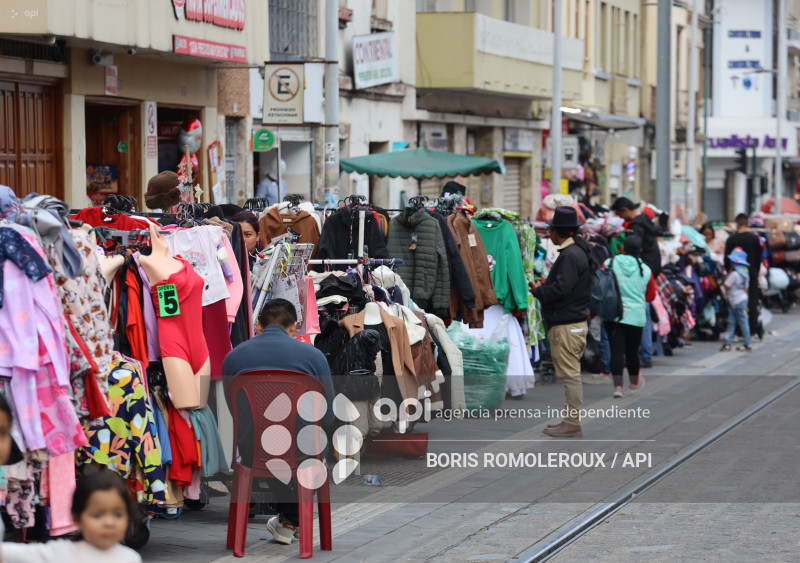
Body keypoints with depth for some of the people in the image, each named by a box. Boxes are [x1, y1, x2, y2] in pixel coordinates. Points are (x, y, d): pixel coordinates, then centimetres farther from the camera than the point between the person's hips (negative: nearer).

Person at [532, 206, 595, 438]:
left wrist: (538, 289, -9)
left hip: (567, 326, -10)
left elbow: (561, 288, -24)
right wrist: (543, 287, 12)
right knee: (571, 375, 15)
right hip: (576, 321, 10)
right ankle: (571, 420, 20)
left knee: (569, 375, -5)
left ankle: (572, 424, -2)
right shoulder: (578, 251, 15)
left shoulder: (569, 255, -17)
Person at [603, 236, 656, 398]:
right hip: (636, 316, 1)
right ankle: (634, 383, 33)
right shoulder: (645, 270, 0)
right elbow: (651, 296, 11)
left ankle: (618, 386, -13)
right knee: (632, 351, 14)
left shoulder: (610, 264, -4)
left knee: (616, 350, -1)